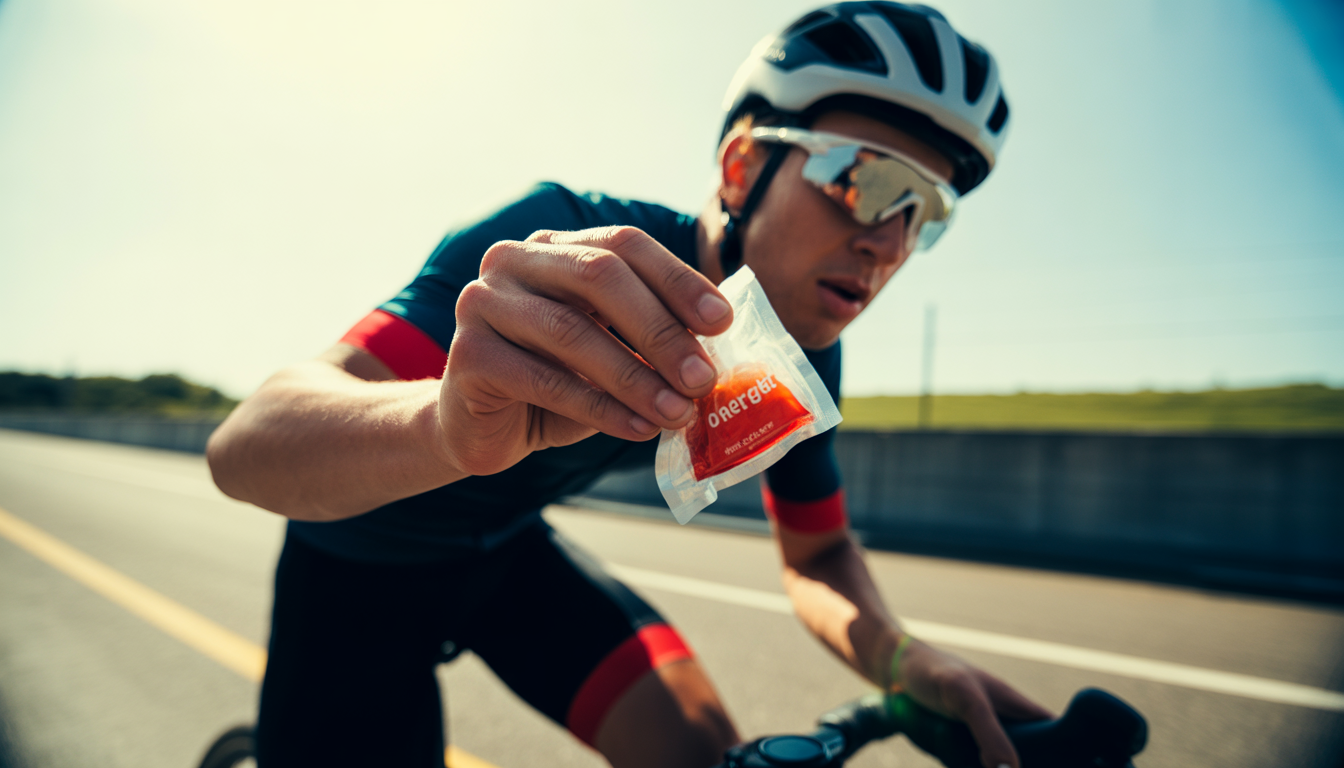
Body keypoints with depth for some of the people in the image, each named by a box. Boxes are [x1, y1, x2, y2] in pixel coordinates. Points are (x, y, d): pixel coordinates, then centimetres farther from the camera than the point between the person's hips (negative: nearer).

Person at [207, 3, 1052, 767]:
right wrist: (446, 424, -65)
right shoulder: (561, 235, -34)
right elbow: (245, 445, -42)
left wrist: (903, 656, -25)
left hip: (506, 548, 4)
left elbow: (818, 556, -3)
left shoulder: (799, 362, -15)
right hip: (363, 557, -3)